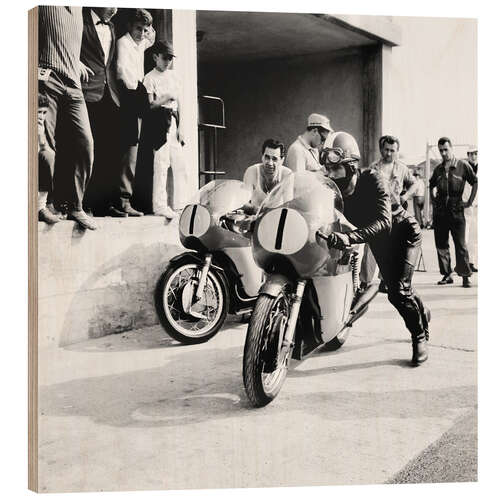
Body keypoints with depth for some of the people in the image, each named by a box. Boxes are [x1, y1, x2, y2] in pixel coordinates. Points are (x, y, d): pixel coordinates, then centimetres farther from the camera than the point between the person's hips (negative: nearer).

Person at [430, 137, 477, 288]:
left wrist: (470, 202, -1)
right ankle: (446, 275, 15)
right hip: (439, 211, 4)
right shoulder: (438, 169, 12)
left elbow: (475, 182, 3)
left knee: (460, 244, -4)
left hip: (456, 210, -4)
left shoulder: (463, 165, 0)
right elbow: (432, 185, 28)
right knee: (441, 244, 6)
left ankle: (465, 276, 2)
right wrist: (433, 196, 13)